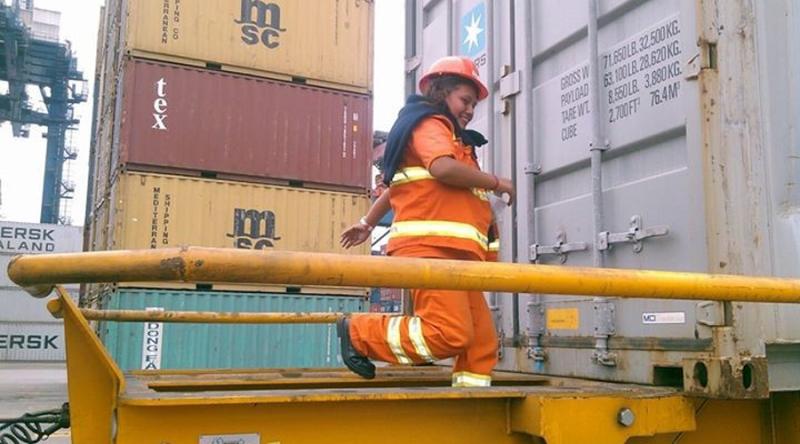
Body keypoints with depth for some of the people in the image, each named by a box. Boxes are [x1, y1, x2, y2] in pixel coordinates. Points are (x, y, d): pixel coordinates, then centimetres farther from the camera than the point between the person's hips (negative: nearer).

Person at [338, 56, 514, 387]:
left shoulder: (450, 135, 31)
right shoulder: (430, 123, 2)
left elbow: (396, 184, 37)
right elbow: (444, 168, -20)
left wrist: (367, 224, 44)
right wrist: (496, 182, -6)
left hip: (454, 254, 10)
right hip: (430, 248, -10)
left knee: (482, 343, 2)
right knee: (448, 334, -20)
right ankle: (359, 333, -4)